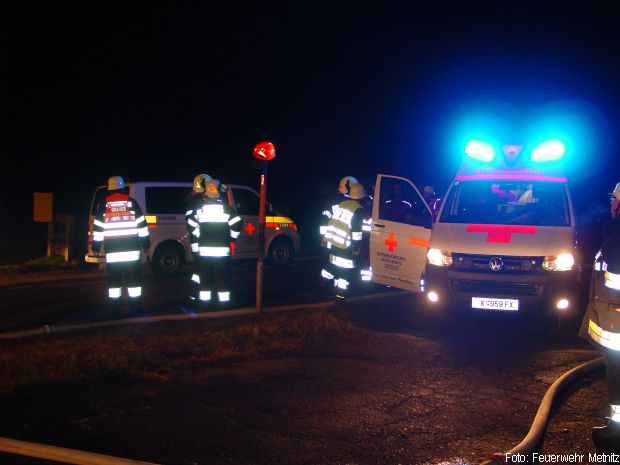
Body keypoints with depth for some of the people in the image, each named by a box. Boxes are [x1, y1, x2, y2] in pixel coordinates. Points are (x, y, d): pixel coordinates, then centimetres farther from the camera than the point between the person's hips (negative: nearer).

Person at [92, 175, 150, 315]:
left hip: (112, 248, 1)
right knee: (133, 277, 3)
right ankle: (135, 307, 1)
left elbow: (98, 226, 4)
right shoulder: (131, 202, 2)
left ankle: (115, 308, 6)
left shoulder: (104, 204, 4)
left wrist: (96, 246, 10)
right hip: (131, 247, -1)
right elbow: (141, 224, 2)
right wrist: (145, 242, 8)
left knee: (114, 278, 6)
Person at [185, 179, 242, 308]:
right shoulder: (225, 206, 0)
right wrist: (232, 237, 9)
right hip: (223, 248, 0)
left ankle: (204, 300, 9)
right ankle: (224, 301, 4)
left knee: (205, 274, 8)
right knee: (223, 276, 4)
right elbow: (236, 223, -5)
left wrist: (198, 235, 8)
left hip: (204, 248, 1)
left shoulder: (199, 206, 1)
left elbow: (190, 221, -5)